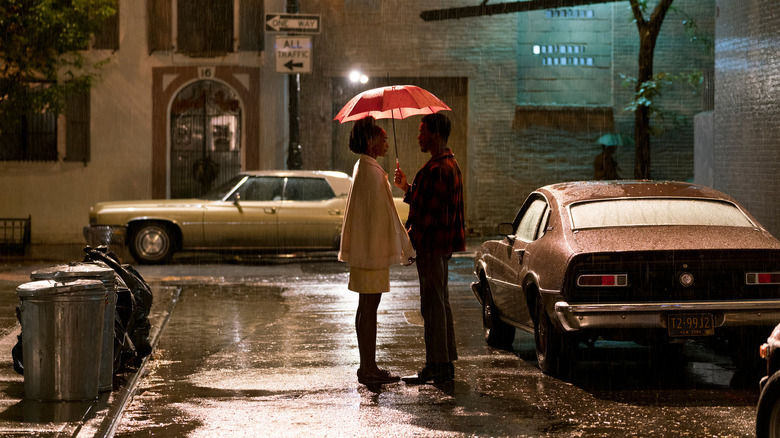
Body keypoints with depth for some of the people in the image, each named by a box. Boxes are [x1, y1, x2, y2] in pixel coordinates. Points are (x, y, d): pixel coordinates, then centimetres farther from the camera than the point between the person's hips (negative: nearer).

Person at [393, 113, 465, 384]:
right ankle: (445, 365, 20)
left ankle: (435, 367, -2)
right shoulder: (449, 164, 16)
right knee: (440, 304, 14)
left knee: (433, 306, -6)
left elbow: (430, 213, -22)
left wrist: (410, 237, -14)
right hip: (440, 246, 11)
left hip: (431, 245, -11)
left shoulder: (438, 170, -19)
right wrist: (407, 188, 13)